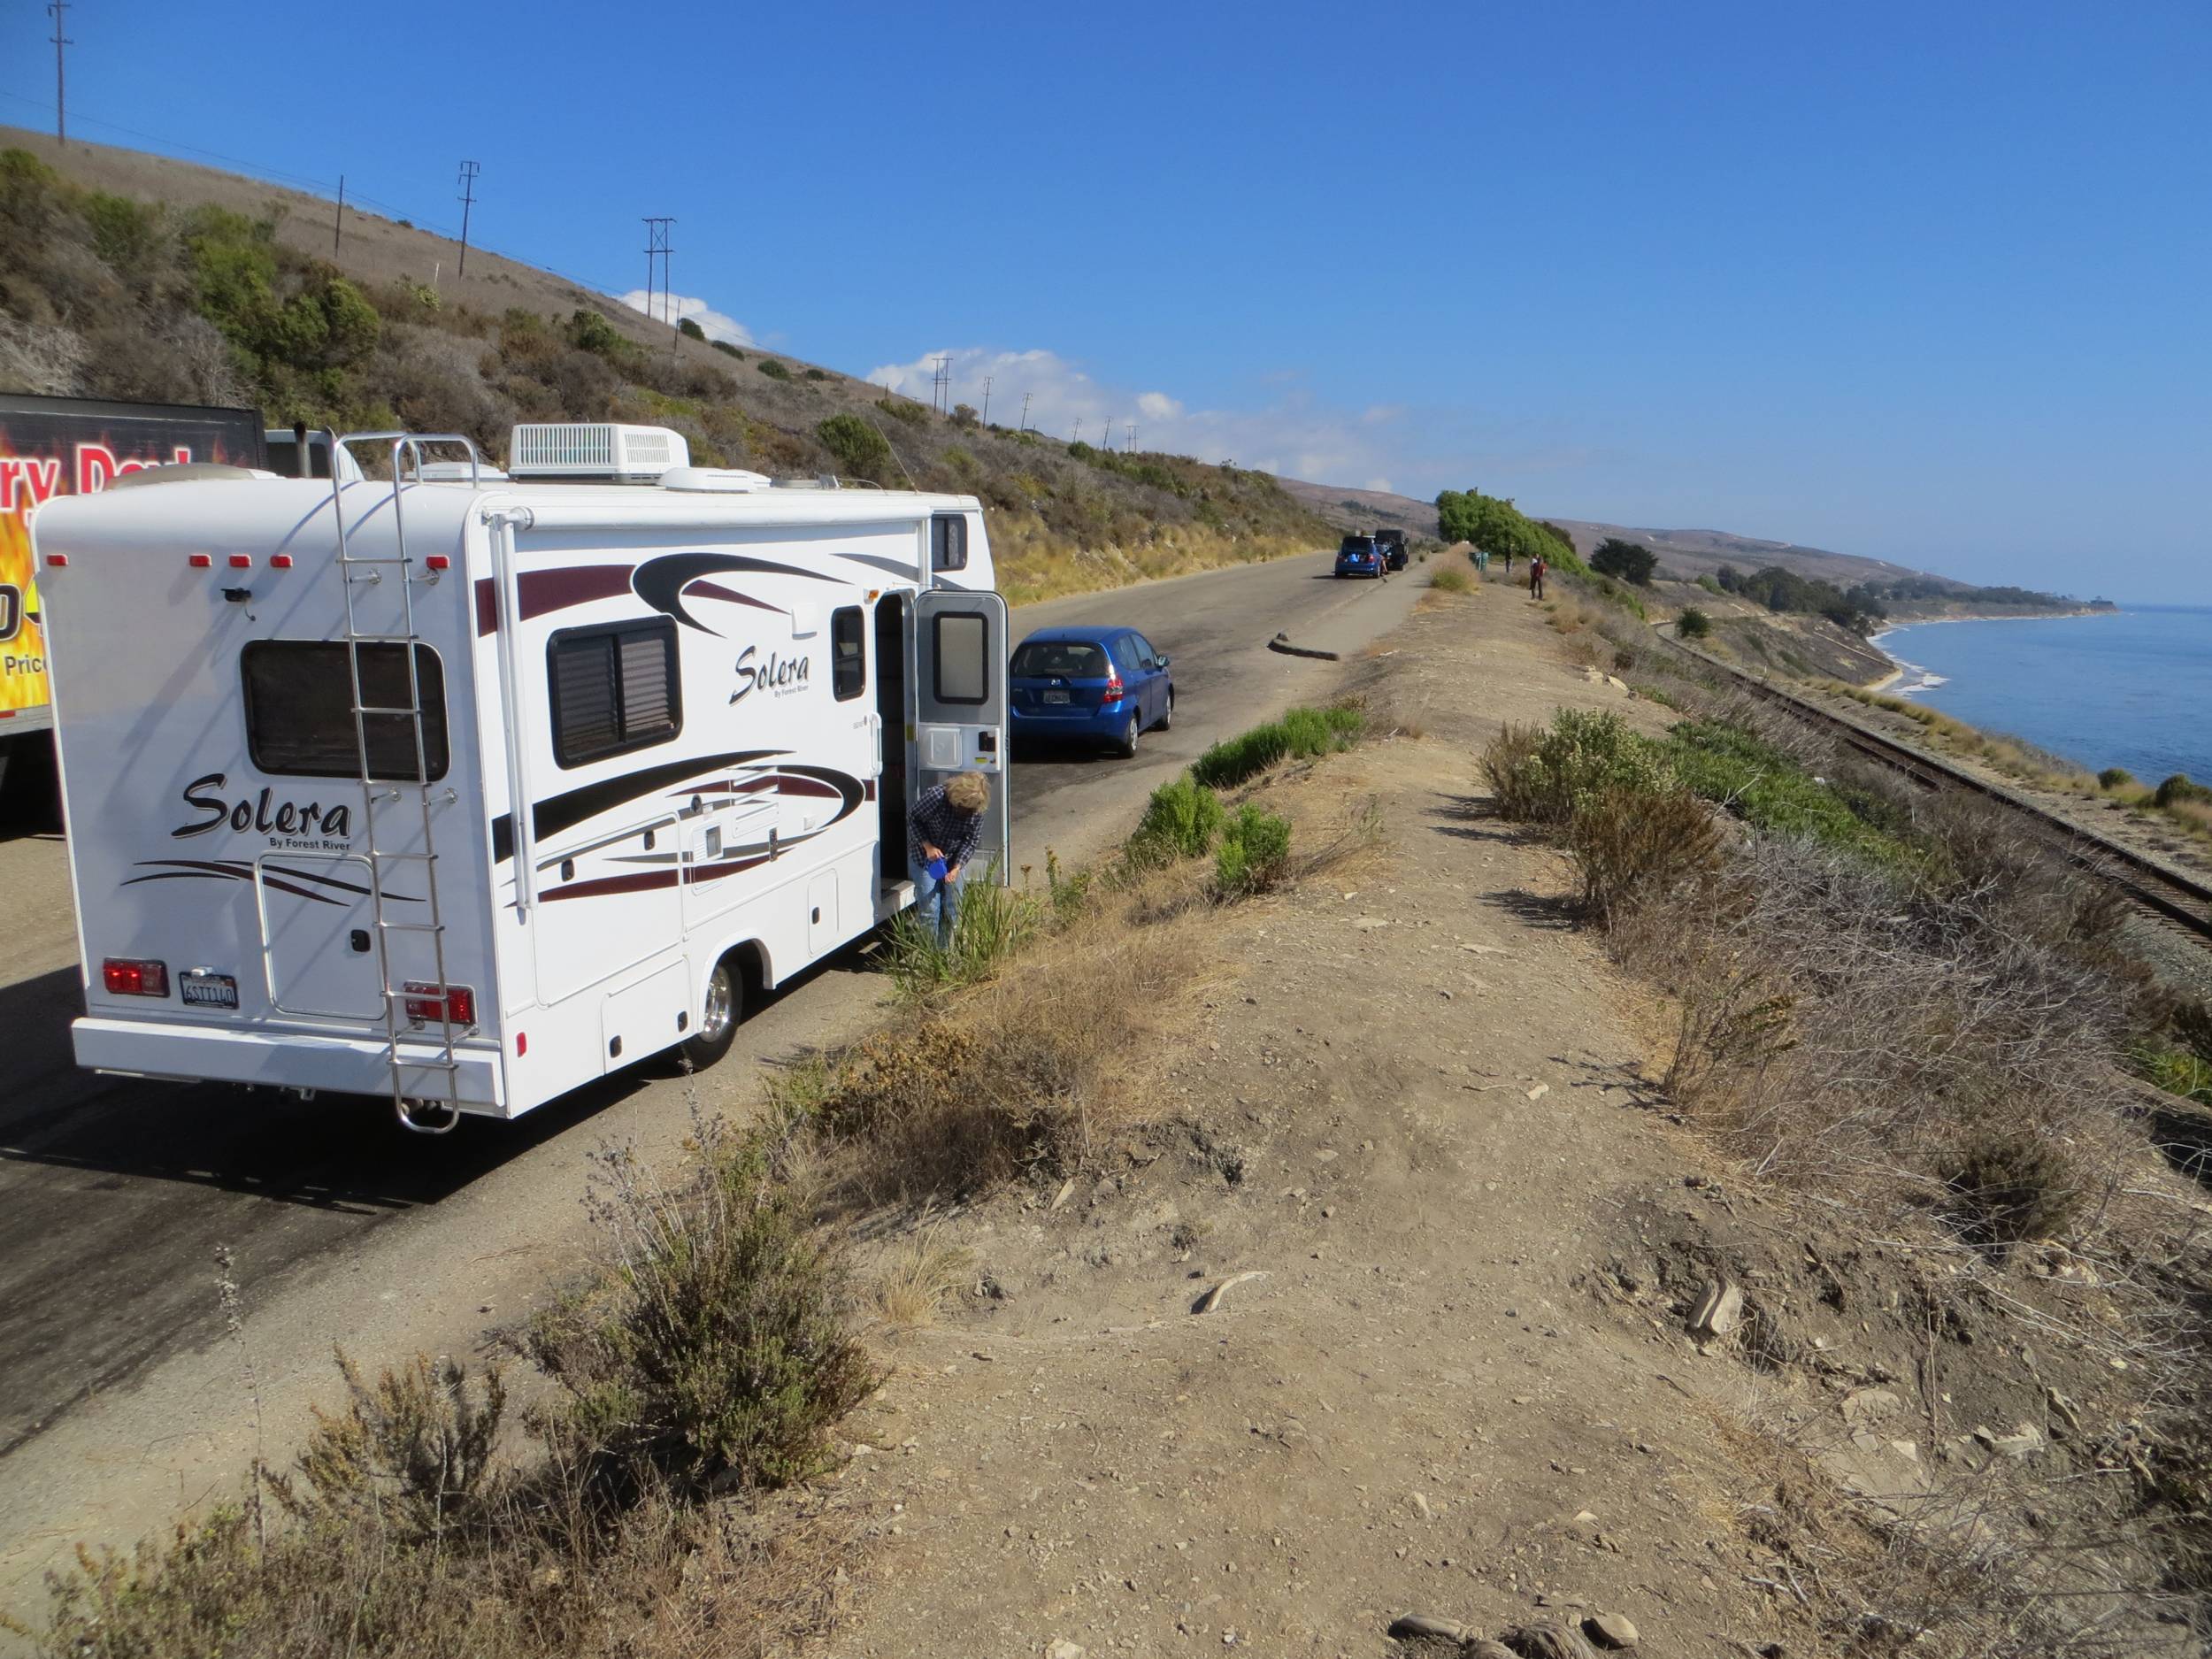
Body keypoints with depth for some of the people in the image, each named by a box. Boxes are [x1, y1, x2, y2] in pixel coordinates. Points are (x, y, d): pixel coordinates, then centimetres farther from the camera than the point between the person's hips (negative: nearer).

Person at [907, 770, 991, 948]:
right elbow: (913, 819, -15)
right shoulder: (935, 797, -28)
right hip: (925, 857, -4)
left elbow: (972, 840, -9)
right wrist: (928, 846, -24)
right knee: (930, 907, -7)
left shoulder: (977, 809, -15)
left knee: (954, 906, 5)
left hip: (954, 860, 4)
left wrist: (957, 868, -20)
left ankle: (947, 950, 19)